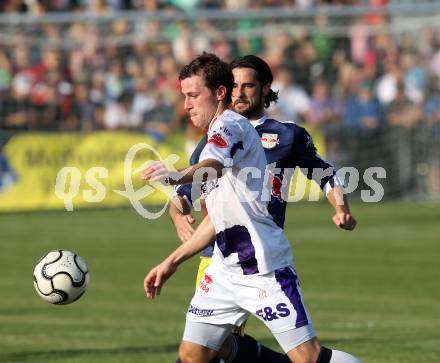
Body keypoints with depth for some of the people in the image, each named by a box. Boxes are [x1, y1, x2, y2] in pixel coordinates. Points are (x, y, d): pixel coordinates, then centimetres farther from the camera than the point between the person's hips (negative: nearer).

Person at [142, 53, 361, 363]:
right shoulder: (217, 137, 19)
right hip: (226, 269, 10)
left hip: (264, 268, -10)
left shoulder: (230, 125, -11)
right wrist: (172, 262, 24)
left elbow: (214, 166, -37)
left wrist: (178, 176, -58)